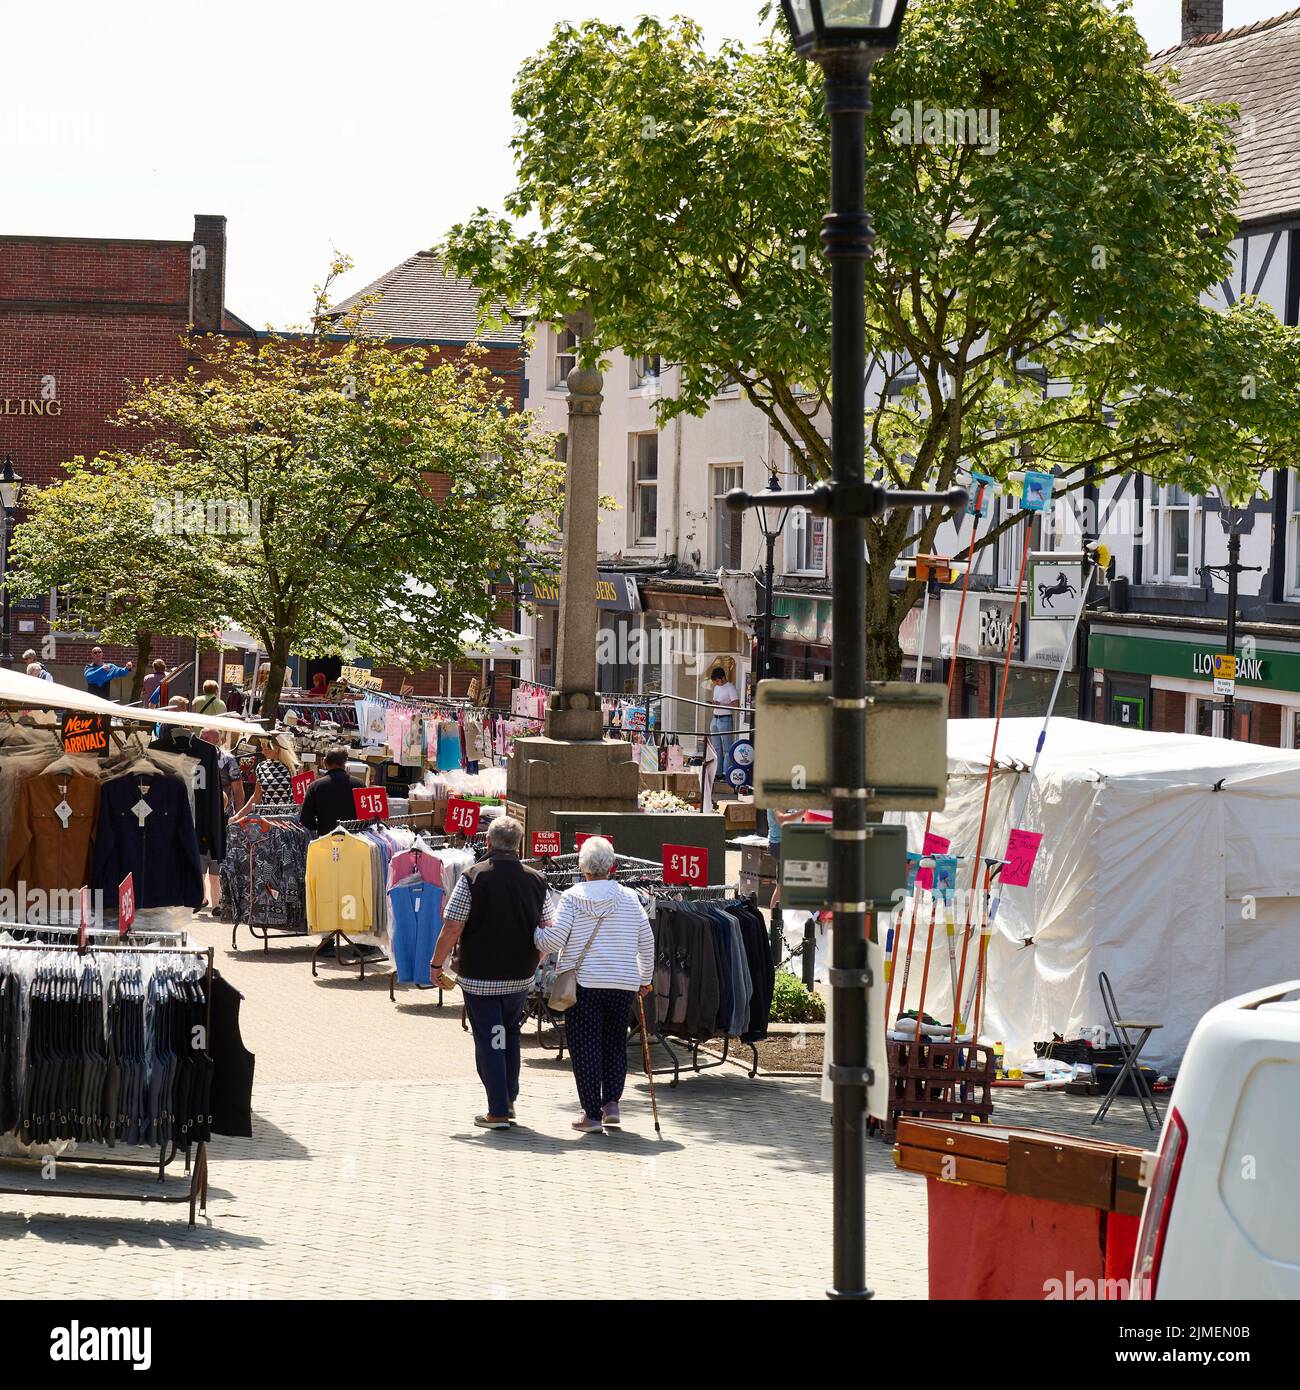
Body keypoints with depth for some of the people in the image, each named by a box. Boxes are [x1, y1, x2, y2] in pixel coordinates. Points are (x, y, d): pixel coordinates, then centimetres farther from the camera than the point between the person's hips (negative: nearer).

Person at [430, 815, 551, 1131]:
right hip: (520, 976, 4)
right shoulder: (535, 880, 0)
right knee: (510, 1035, 22)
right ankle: (509, 1099, 27)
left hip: (480, 977, -4)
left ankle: (498, 1111, 3)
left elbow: (452, 928, -14)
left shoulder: (473, 877, -12)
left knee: (488, 1040, 3)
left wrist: (436, 964, -2)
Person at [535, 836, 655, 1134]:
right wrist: (645, 979, 20)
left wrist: (534, 933, 13)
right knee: (615, 1043, 17)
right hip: (623, 984, 3)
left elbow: (553, 940, -9)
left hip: (583, 983, -3)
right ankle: (611, 1102, 6)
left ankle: (592, 1114, 2)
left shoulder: (572, 897, -5)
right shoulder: (629, 898, 3)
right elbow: (646, 942, 7)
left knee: (585, 1046, 3)